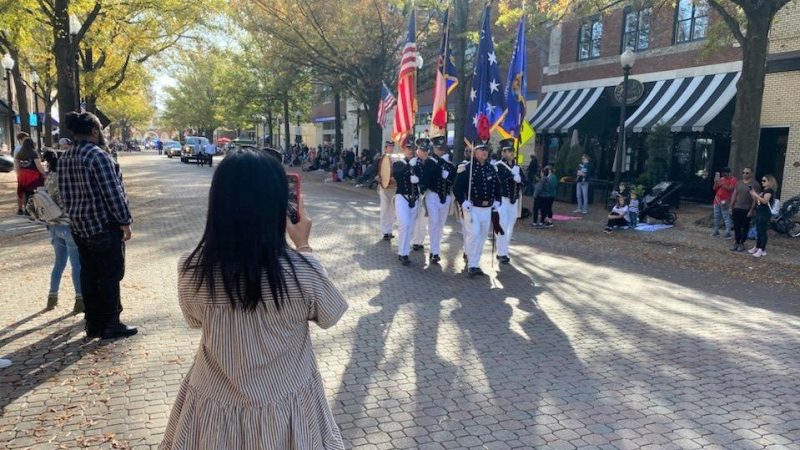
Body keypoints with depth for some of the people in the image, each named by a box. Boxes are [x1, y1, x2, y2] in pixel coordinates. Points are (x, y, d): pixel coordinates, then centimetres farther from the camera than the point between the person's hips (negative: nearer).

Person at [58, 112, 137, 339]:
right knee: (110, 275, 1)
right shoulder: (98, 155, -17)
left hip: (79, 226, 8)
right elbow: (112, 192, -19)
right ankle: (110, 325, 8)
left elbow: (65, 193, 14)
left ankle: (93, 324, 21)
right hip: (104, 226, -8)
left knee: (89, 275, 13)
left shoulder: (65, 158, 9)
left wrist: (75, 216, 22)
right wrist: (124, 222, -13)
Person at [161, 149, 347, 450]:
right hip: (286, 406, -2)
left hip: (214, 405, 2)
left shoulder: (191, 269, -18)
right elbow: (329, 315, -5)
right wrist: (305, 247, 0)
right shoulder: (301, 272, -26)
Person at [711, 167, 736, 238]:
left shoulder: (733, 179, -3)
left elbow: (730, 188, -17)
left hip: (725, 202, -6)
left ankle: (728, 232, -8)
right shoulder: (721, 179, 13)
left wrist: (722, 184, -19)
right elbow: (715, 189, 11)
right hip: (717, 200, 6)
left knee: (726, 217, -8)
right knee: (716, 217, 10)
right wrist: (716, 182, -5)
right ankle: (716, 231, 18)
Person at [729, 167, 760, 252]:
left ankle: (742, 243, 12)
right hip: (736, 208, 4)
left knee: (745, 227, 4)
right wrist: (731, 207, 9)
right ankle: (737, 242, 17)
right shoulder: (738, 183, 11)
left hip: (747, 210, -4)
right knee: (736, 226, 7)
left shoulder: (755, 184, -5)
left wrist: (751, 210, -15)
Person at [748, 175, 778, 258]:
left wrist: (756, 194, -22)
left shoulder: (769, 190, -11)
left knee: (763, 231, -7)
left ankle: (762, 250, -4)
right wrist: (752, 194, 3)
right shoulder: (763, 191, 18)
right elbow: (757, 201, 15)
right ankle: (757, 247, 22)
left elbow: (765, 201, -25)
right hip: (759, 213, 10)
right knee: (758, 231, 14)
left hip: (765, 214, -10)